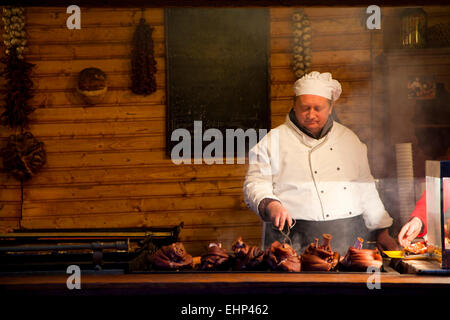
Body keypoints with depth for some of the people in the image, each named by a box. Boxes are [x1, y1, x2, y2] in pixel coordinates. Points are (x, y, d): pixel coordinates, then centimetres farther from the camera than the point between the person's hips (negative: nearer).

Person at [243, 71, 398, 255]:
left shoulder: (349, 138, 17)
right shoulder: (273, 141, 5)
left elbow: (365, 189, 21)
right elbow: (255, 185, 1)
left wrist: (382, 231, 18)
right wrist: (271, 205, -20)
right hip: (295, 239, -3)